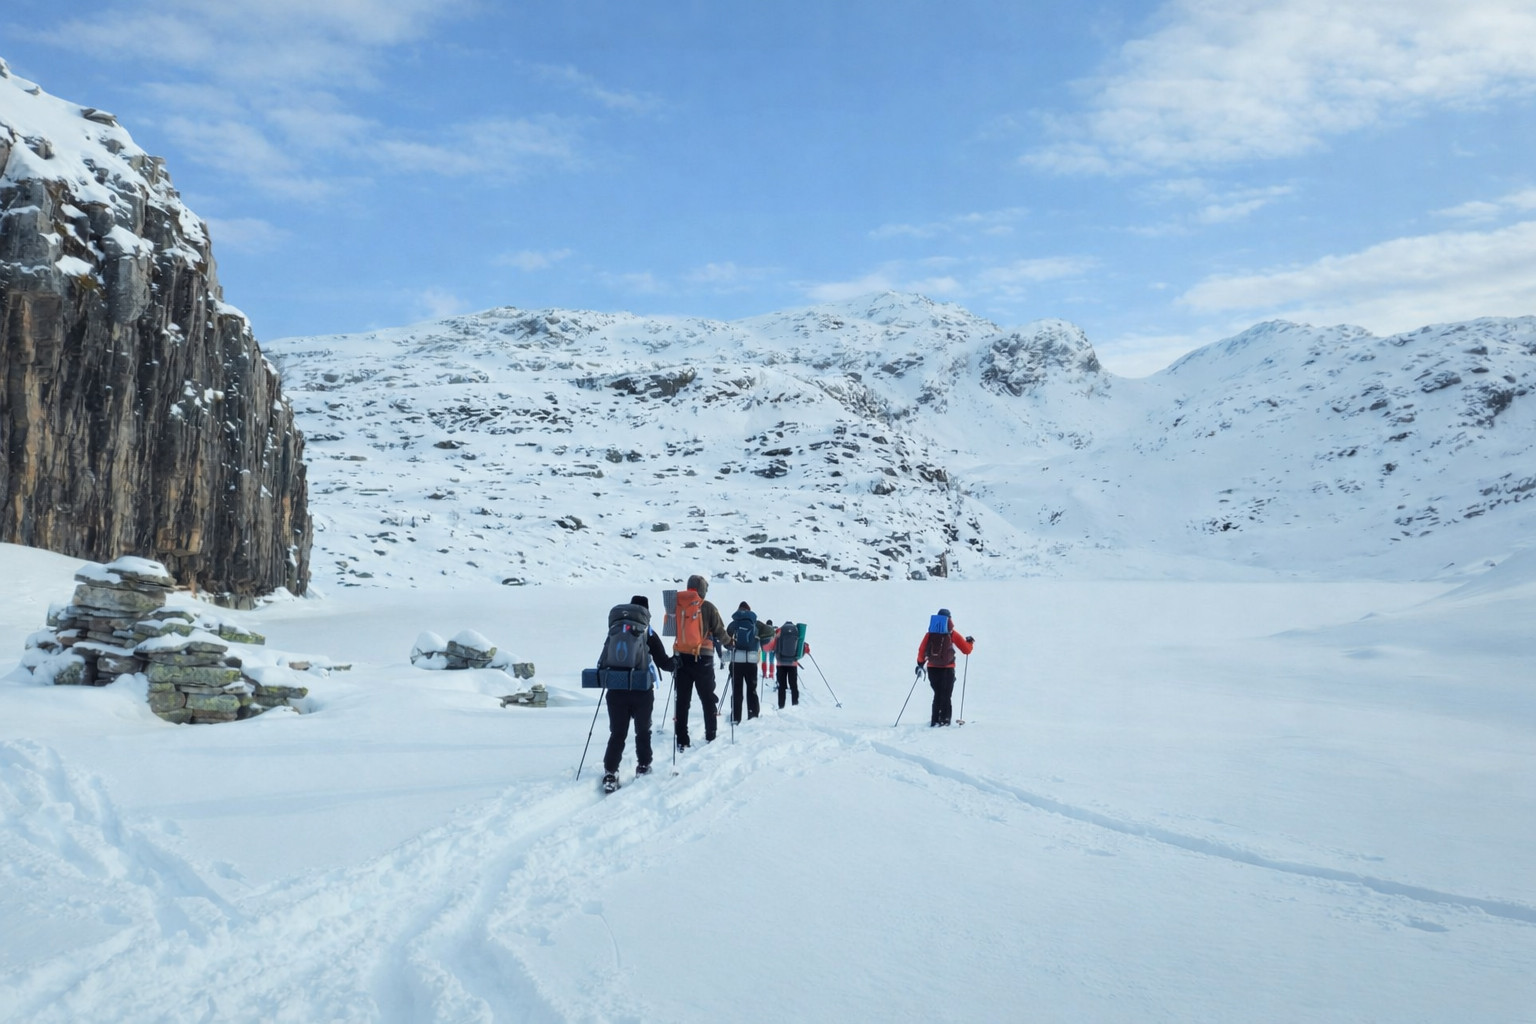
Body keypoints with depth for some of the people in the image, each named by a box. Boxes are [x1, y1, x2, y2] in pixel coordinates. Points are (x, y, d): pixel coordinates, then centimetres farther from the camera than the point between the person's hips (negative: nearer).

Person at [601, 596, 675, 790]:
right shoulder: (649, 635, -3)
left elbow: (603, 661, 5)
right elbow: (664, 663, -3)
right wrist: (675, 662, 17)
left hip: (616, 690, 1)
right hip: (642, 692, -1)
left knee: (617, 733, 7)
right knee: (643, 731, 17)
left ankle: (610, 773, -1)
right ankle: (643, 767, 21)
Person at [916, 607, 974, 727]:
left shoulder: (930, 633, 3)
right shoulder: (952, 634, -4)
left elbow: (921, 650, 2)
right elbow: (966, 649, -1)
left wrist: (920, 664, 16)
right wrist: (970, 642, 20)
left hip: (932, 668, 3)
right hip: (947, 669, -3)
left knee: (938, 694, 16)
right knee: (946, 696, 8)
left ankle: (935, 720, 8)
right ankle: (944, 719, -1)